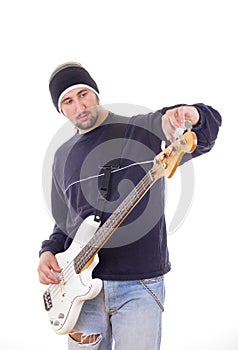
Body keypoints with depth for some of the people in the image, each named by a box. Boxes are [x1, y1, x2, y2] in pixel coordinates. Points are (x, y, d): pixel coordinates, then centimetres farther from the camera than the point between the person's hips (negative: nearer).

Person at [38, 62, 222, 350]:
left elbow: (206, 132, -15)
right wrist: (49, 251, 2)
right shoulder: (63, 156, 12)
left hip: (139, 285, -4)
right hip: (81, 283, 4)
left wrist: (190, 117, -37)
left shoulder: (143, 129, -3)